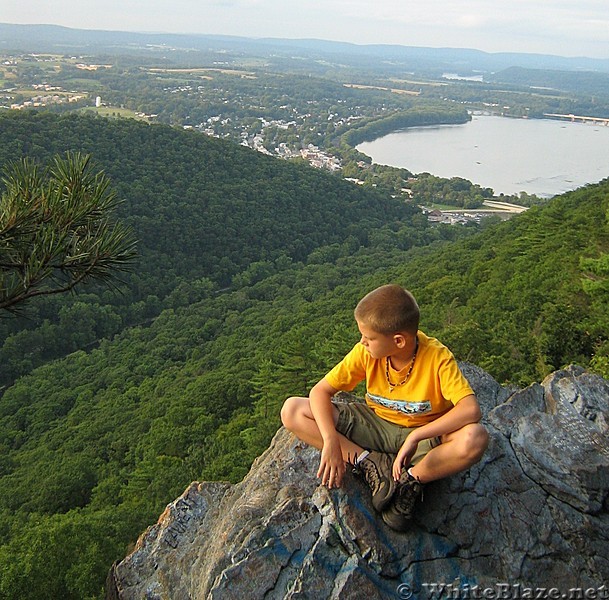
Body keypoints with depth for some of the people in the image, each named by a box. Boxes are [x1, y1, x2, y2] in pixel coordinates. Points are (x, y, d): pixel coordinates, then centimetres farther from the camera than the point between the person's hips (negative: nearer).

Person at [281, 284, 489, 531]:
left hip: (425, 435, -3)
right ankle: (370, 463, -16)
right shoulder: (366, 352, -15)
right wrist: (331, 441, -27)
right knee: (292, 410, -14)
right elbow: (320, 391, -13)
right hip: (375, 425, 3)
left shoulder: (437, 358, -24)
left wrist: (415, 436, -41)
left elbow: (471, 410, -35)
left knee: (475, 439, -37)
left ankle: (410, 480, -15)